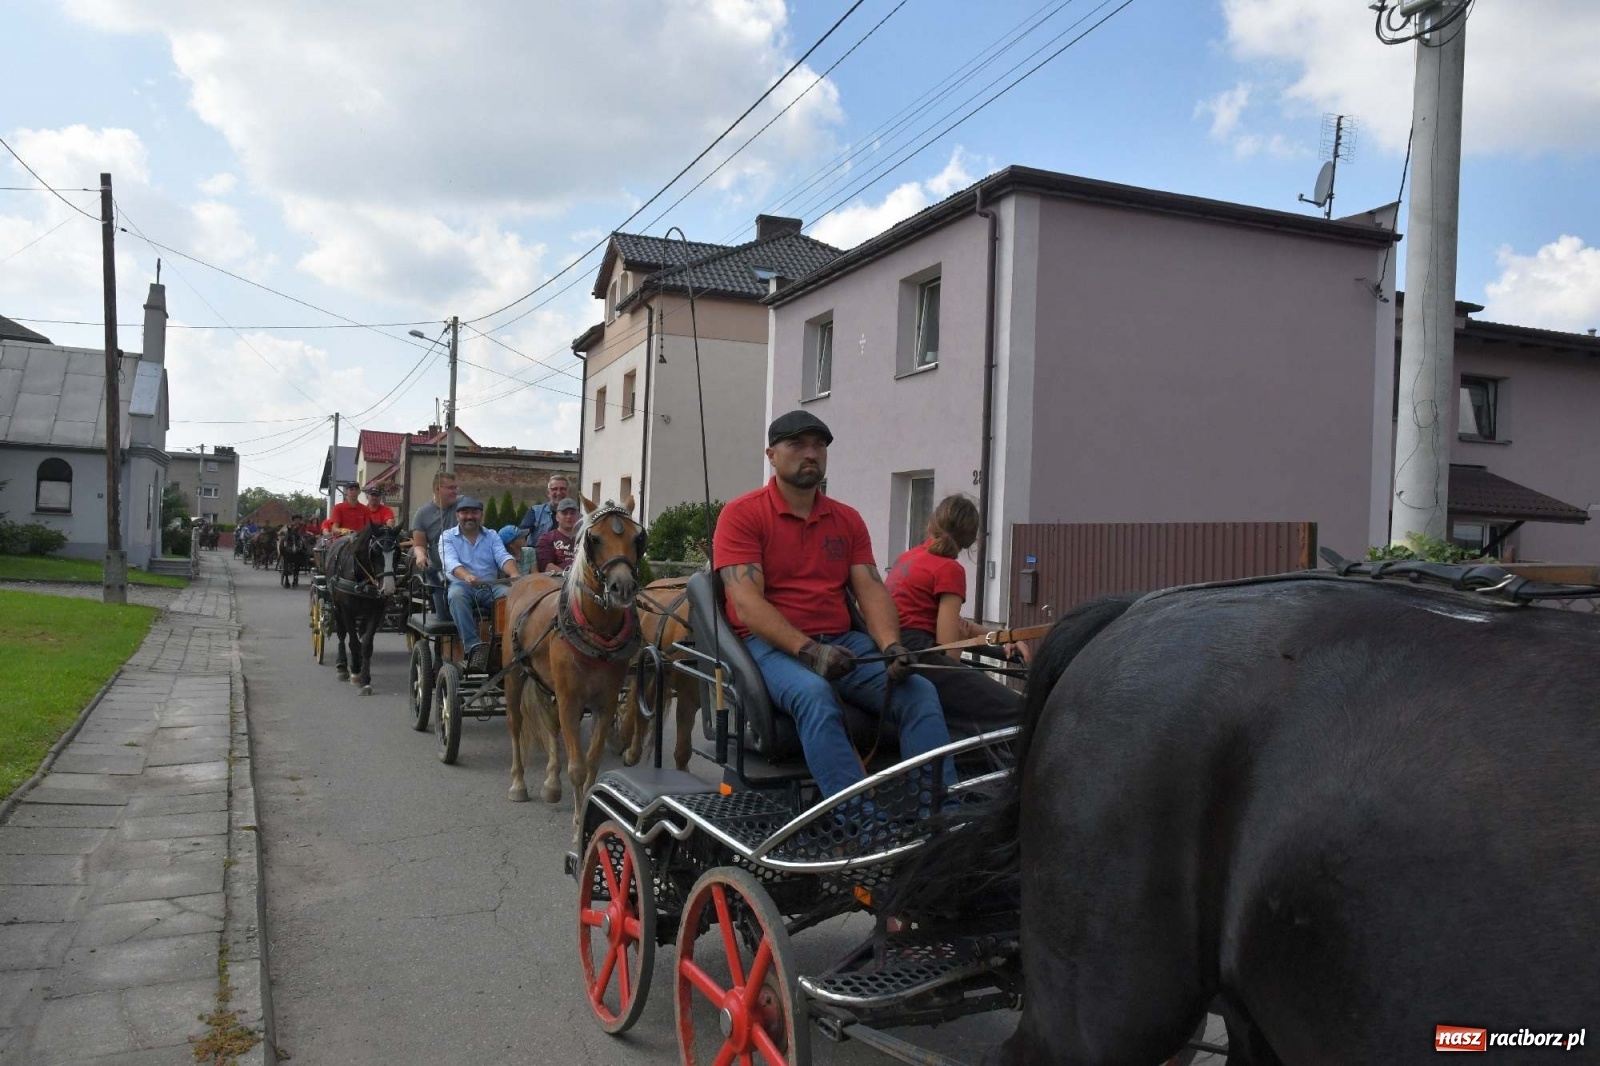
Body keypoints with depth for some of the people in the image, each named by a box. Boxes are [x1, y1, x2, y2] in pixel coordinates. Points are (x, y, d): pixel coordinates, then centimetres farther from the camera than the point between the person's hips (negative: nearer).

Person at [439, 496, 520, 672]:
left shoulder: (492, 536, 17)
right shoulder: (447, 537, 8)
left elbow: (503, 557, -2)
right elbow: (451, 562, -11)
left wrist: (514, 573, -27)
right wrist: (467, 576, -34)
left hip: (490, 587, 2)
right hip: (461, 585, -2)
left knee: (511, 594, -29)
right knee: (457, 595, -37)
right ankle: (473, 646, -45)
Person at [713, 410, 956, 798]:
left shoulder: (848, 520, 17)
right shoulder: (741, 514, 1)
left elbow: (871, 590, 8)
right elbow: (746, 604, -10)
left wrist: (891, 645, -13)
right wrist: (808, 650, -23)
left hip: (842, 641, 5)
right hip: (771, 643, -5)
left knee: (920, 692, -19)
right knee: (815, 696, -37)